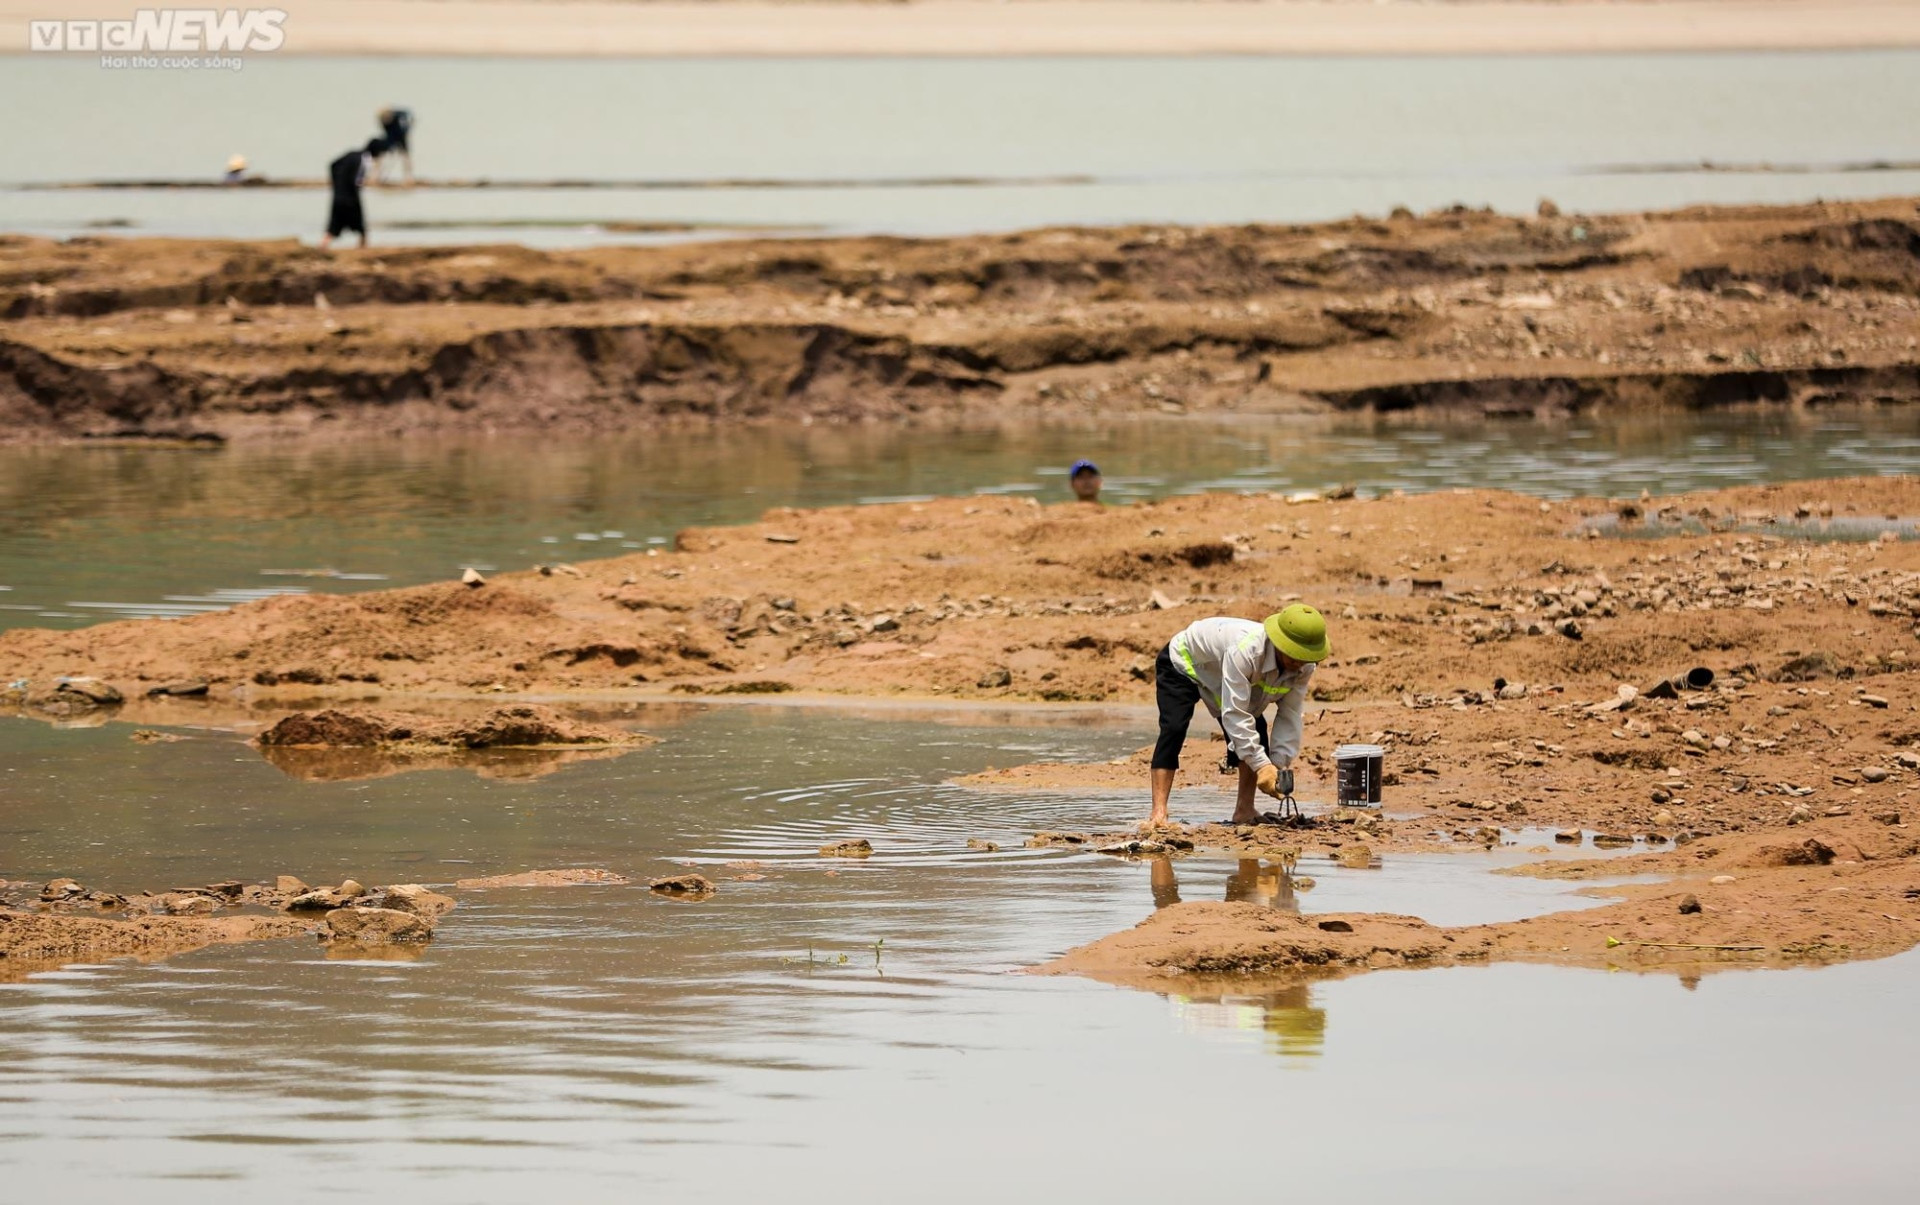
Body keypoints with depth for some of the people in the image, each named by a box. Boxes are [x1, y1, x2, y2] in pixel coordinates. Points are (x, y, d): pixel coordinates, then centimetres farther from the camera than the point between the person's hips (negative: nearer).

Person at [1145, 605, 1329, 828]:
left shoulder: (1303, 667, -25)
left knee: (1257, 733, -9)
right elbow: (1234, 715, -45)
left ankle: (1244, 810, -1)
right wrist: (1261, 766, -47)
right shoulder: (1243, 652, -47)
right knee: (1173, 730, -25)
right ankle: (1158, 813, -29)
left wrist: (1280, 765, -28)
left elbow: (1290, 717, -18)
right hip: (1183, 663, -7)